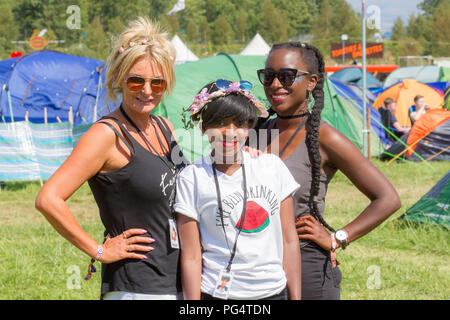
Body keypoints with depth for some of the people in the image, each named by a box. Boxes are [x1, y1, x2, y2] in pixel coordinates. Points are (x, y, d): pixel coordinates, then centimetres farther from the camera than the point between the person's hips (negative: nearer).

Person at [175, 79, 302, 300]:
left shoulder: (272, 166, 5)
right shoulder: (192, 178, -4)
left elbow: (289, 241, 7)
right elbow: (191, 257, -5)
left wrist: (295, 297, 4)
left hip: (274, 291, 3)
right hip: (217, 294, -3)